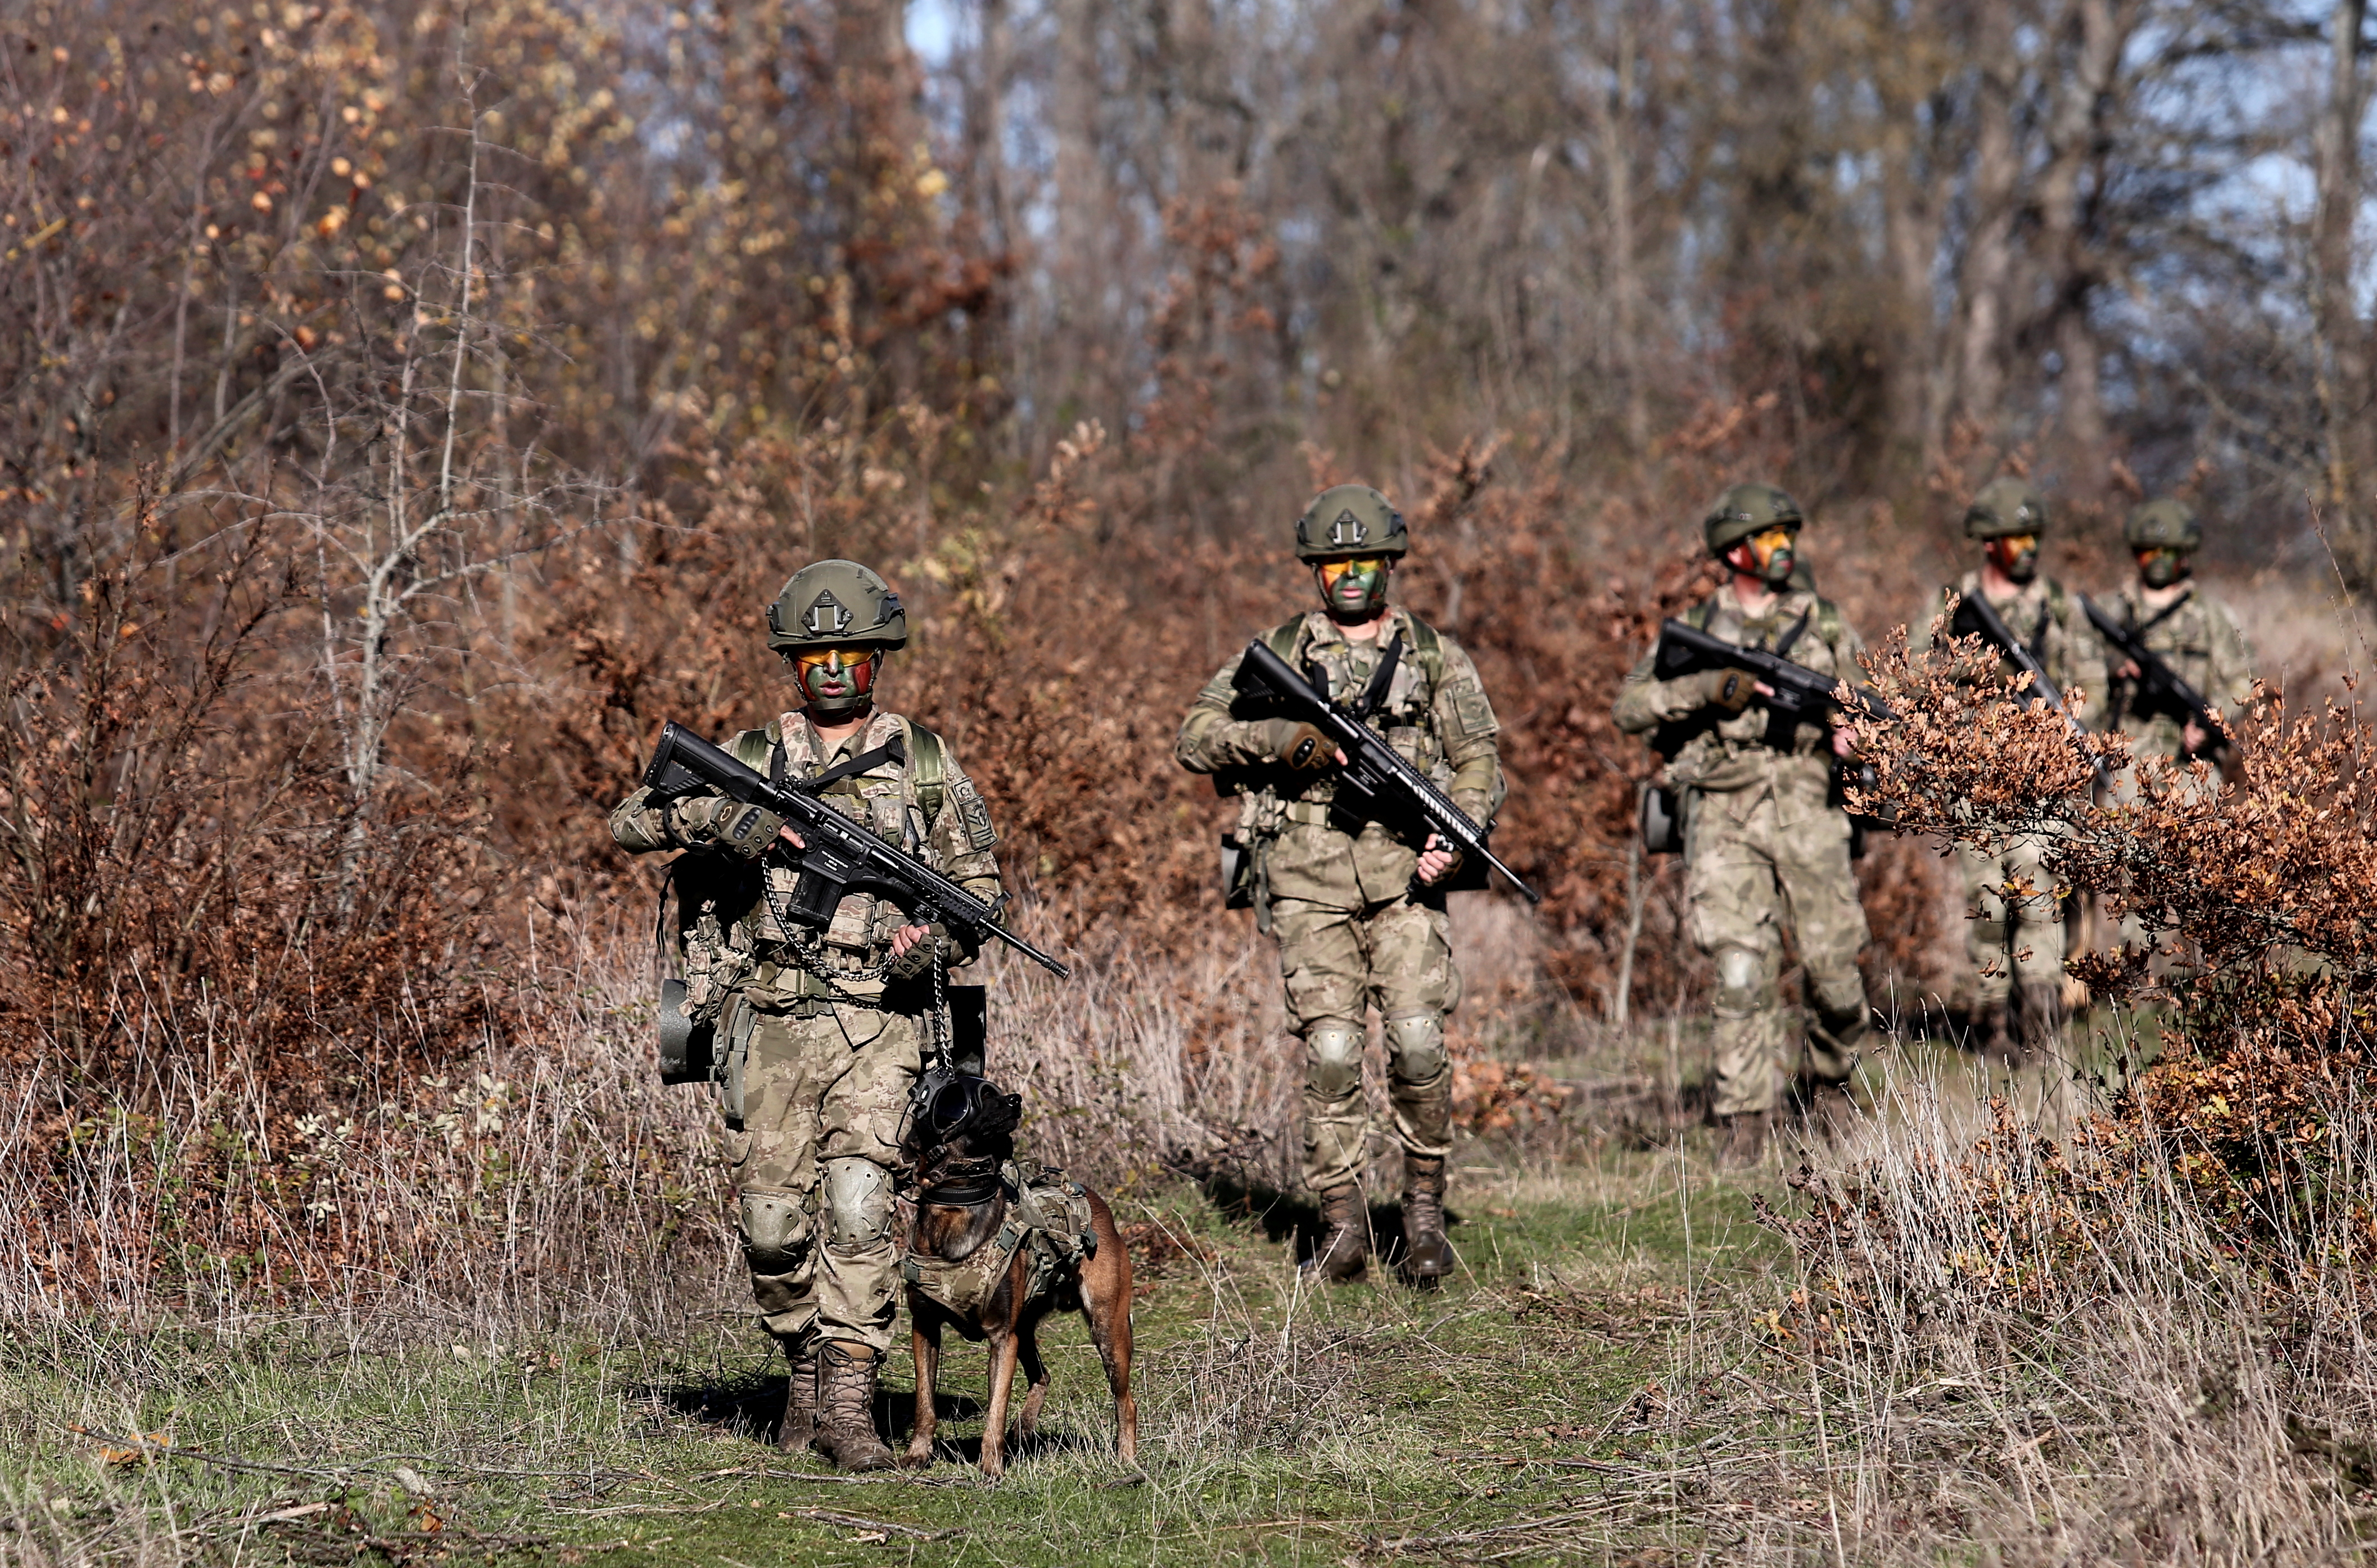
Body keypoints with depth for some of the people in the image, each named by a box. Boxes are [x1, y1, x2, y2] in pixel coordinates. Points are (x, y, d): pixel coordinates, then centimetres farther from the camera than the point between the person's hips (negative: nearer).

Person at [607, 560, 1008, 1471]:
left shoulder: (925, 763, 9)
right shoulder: (750, 760, 9)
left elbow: (977, 881, 14)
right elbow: (632, 823, 1)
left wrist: (938, 940, -7)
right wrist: (720, 816, -17)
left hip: (880, 1023, -1)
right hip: (772, 1023, 1)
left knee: (858, 1204, -15)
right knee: (772, 1219, 1)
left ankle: (848, 1398, -12)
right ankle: (807, 1362, 24)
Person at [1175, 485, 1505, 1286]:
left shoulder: (1435, 656, 11)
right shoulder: (1277, 653, 11)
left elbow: (1478, 762, 8)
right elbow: (1196, 739, 5)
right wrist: (1286, 738, -11)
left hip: (1404, 879, 0)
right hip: (1310, 883, 0)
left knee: (1418, 1042, -12)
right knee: (1331, 1050, -8)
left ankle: (1425, 1205, 4)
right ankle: (1343, 1222, 1)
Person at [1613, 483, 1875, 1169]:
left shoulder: (1823, 623, 12)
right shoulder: (1696, 627, 10)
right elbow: (1631, 706, 1)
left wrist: (1850, 733, -9)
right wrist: (1713, 687, -12)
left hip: (1808, 810, 1)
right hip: (1725, 816, -1)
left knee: (1834, 969, 1)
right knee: (1742, 972, -11)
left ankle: (1832, 1079, 30)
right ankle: (1745, 1124, -7)